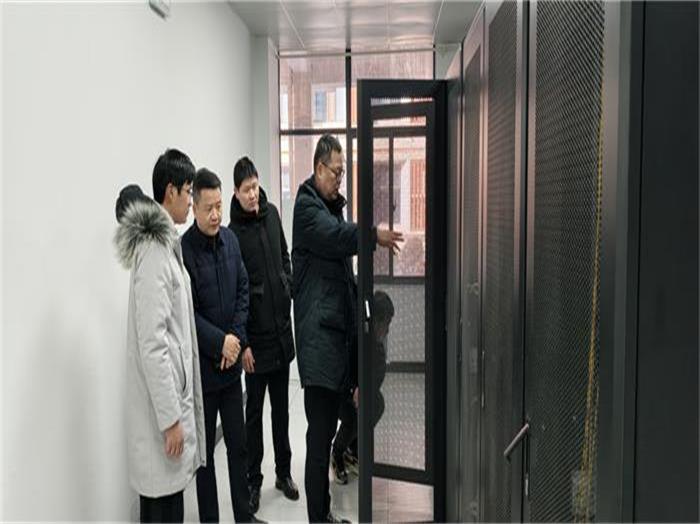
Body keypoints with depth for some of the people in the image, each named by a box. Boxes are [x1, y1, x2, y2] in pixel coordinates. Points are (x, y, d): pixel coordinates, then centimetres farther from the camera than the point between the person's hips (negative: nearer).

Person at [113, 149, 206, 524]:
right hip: (162, 406, -9)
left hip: (173, 394, 9)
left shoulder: (165, 244, 11)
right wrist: (170, 417, -20)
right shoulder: (153, 252, -19)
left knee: (170, 492, 18)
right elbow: (152, 344, -22)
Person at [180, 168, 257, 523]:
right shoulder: (183, 249, -16)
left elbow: (243, 291, 7)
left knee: (238, 445, 15)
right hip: (201, 367, -5)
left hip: (231, 362, 5)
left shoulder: (230, 240, 4)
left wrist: (236, 336, -5)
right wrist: (220, 342, -17)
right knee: (205, 450, 10)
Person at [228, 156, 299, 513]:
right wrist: (242, 342, -13)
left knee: (281, 407, 16)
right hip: (255, 336, -5)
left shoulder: (272, 213, 4)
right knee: (254, 411, 7)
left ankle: (284, 472, 31)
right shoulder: (233, 232, -12)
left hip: (282, 329, 5)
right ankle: (253, 480, 22)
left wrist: (289, 289, 8)